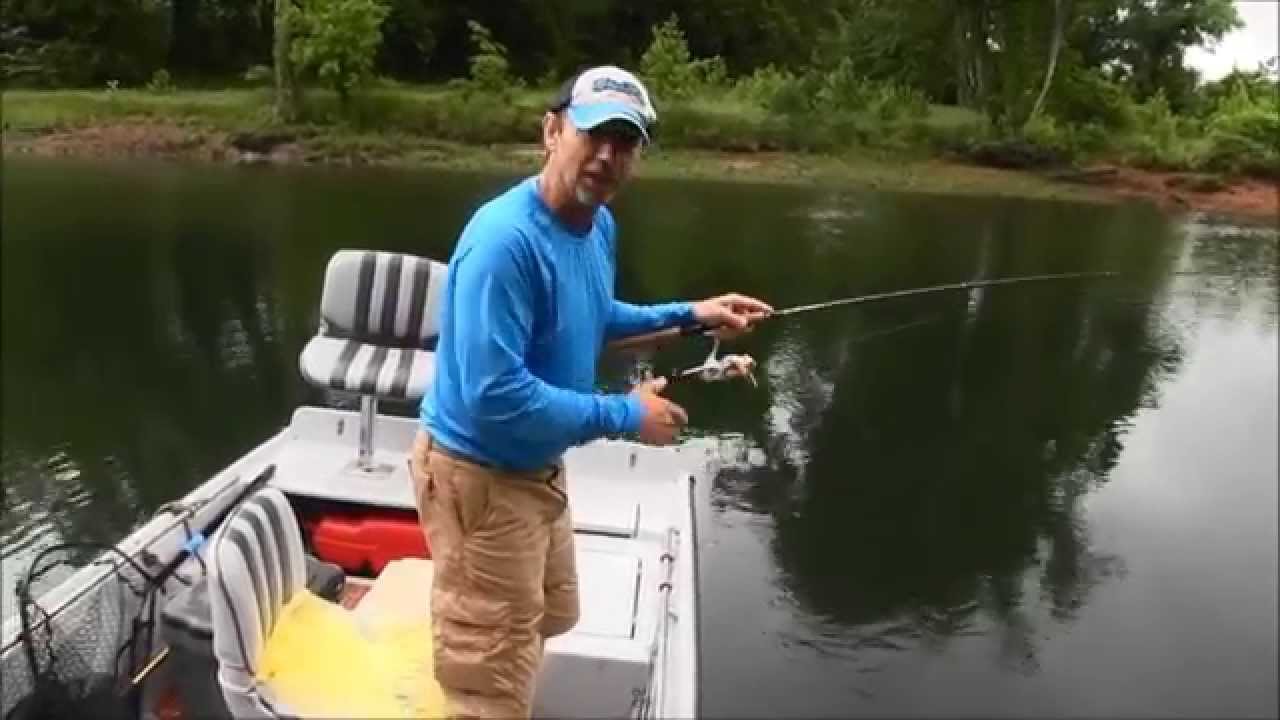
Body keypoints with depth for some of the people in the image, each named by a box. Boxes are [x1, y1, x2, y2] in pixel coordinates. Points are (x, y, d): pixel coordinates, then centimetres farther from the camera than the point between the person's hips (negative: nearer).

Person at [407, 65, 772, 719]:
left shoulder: (599, 224, 0)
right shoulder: (506, 240, -30)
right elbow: (494, 396, -34)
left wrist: (690, 315, 9)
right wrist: (624, 416, -26)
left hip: (537, 464, 10)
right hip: (479, 474, -10)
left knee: (547, 619, 31)